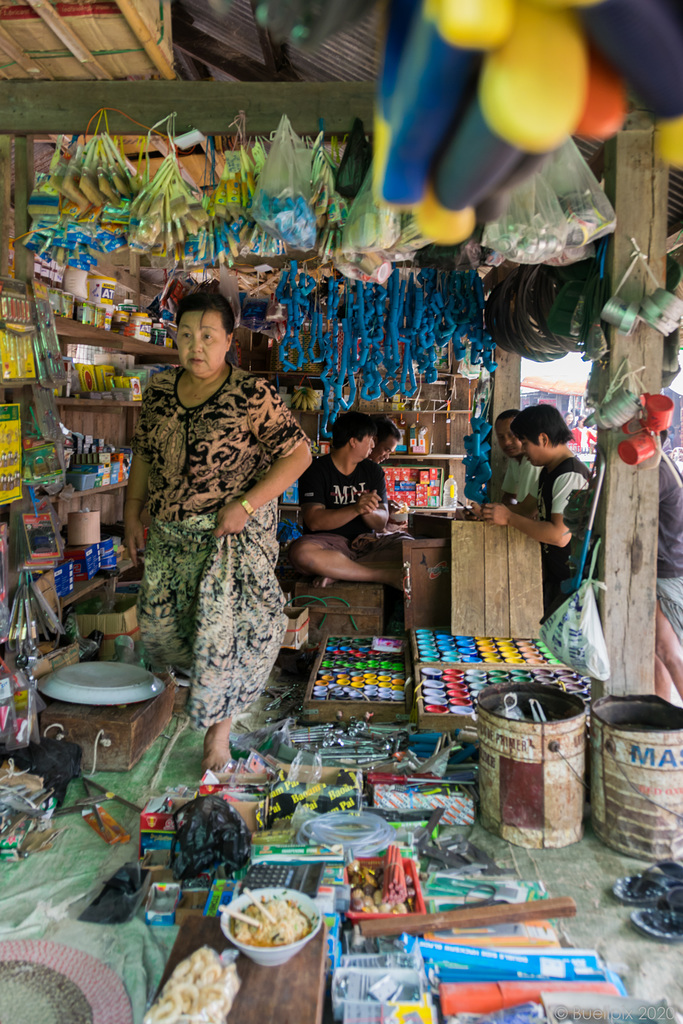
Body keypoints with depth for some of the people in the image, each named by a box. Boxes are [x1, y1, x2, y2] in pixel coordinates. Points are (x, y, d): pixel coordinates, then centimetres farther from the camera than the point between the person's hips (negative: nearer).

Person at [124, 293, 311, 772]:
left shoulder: (254, 395, -15)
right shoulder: (159, 390, 3)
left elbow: (298, 454, -14)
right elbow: (144, 453, 15)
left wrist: (246, 505, -21)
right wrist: (133, 510, 9)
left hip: (234, 533, -6)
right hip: (171, 534, 6)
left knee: (222, 625, -5)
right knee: (158, 621, 14)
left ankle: (219, 723, 16)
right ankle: (207, 670, 45)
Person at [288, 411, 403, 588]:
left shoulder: (373, 471, 14)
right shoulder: (315, 471, -1)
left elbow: (381, 523, 6)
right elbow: (314, 522, -15)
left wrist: (368, 511, -18)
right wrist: (355, 509, -28)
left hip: (365, 545, 4)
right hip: (328, 542, -4)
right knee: (301, 553, -38)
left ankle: (339, 572, -24)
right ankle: (385, 576, -30)